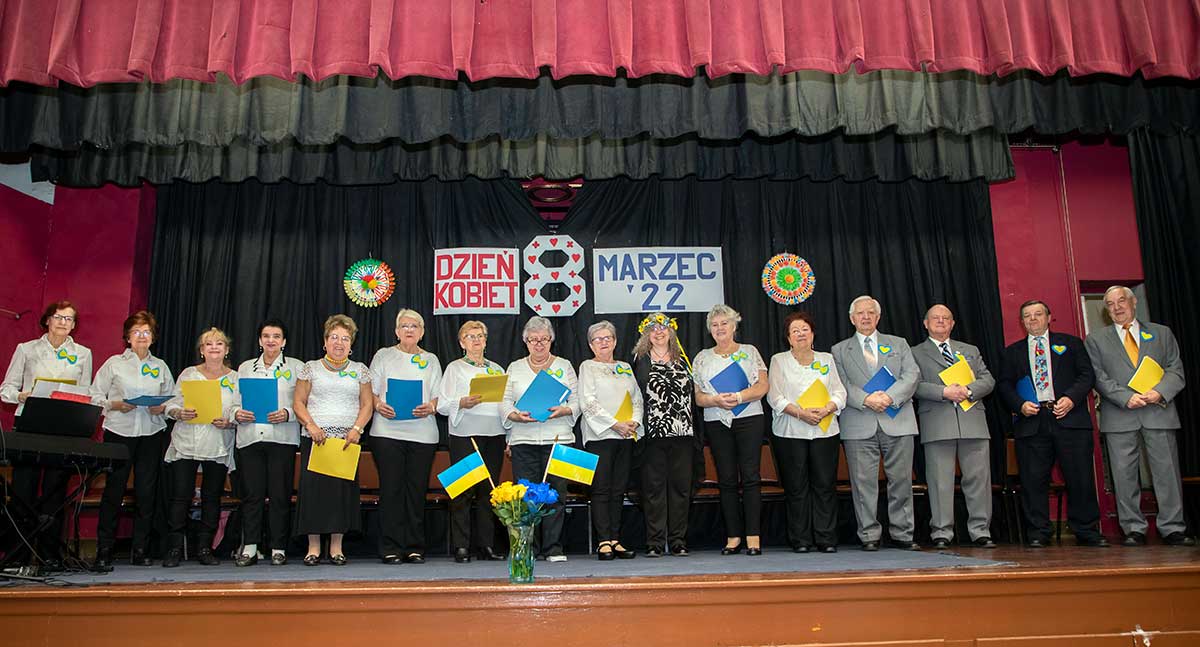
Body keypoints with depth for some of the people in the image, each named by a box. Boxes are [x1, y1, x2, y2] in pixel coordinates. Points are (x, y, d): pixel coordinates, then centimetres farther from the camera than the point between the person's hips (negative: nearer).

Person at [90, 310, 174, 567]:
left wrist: (162, 408, -6)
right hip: (119, 432, -2)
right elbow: (95, 396, 4)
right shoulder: (114, 363, 7)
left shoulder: (161, 366, 14)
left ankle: (140, 550, 9)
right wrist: (115, 405, -13)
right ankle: (104, 551, 7)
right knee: (113, 490, -3)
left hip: (152, 434, 2)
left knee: (147, 492, 1)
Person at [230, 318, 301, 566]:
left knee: (280, 494, -2)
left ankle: (278, 548, 5)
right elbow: (236, 401, 16)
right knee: (251, 493, 1)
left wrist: (287, 414, -14)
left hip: (282, 437, -2)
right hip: (250, 437, 2)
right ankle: (250, 548, 6)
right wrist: (237, 413, -5)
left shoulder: (295, 366, 8)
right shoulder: (245, 367, 17)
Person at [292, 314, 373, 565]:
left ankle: (336, 547, 6)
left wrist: (357, 428, -9)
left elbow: (367, 404, 7)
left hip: (347, 439, 1)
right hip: (315, 438, 0)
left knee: (343, 489, -3)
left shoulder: (360, 370, 12)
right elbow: (298, 402, 4)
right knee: (313, 487, -4)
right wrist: (311, 425, -12)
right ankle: (313, 547, 4)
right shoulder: (311, 368, 9)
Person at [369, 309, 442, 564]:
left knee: (417, 490, 1)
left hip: (422, 432, 2)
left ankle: (415, 548, 8)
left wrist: (429, 407, -9)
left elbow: (439, 396, 12)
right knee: (391, 489, -5)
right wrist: (379, 405, -11)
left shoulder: (431, 360, 17)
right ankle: (391, 549, 2)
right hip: (387, 431, -1)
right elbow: (370, 391, 9)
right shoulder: (383, 356, 13)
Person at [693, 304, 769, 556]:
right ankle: (733, 537, 7)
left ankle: (753, 538, -5)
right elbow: (698, 396, 8)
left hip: (749, 420, -2)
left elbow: (762, 386, 0)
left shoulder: (749, 352, 10)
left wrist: (738, 397, -16)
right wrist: (717, 400, -12)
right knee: (726, 480, 1)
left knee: (751, 477, -7)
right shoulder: (702, 358, 14)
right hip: (717, 424, 2)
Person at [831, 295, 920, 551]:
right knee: (863, 482, -2)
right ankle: (869, 535, 7)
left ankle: (902, 534, 14)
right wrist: (866, 400, -16)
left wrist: (889, 397, -12)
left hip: (897, 422, 1)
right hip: (859, 425, -1)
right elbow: (841, 384, 1)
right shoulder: (840, 350, 13)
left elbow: (912, 375, 4)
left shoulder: (899, 344, 18)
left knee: (901, 480, 3)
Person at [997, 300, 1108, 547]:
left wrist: (1071, 398, -10)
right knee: (1033, 479, -1)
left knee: (1080, 477, -1)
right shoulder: (1013, 351, 18)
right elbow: (1004, 385, 11)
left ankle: (1086, 531, 12)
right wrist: (1020, 404, -7)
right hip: (1031, 422, 1)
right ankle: (1037, 533, 7)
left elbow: (1087, 374, 6)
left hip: (1070, 418, -1)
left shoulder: (1070, 343, 15)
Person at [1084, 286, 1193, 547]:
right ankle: (1133, 529, 7)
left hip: (1159, 412, 1)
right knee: (1124, 474, 0)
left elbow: (1176, 370, 8)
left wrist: (1160, 392, -11)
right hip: (1120, 416, -1)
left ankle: (1172, 529, 8)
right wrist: (1126, 397, -13)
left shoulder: (1162, 333, 16)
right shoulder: (1096, 340, 11)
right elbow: (1099, 377, 2)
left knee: (1167, 471, 0)